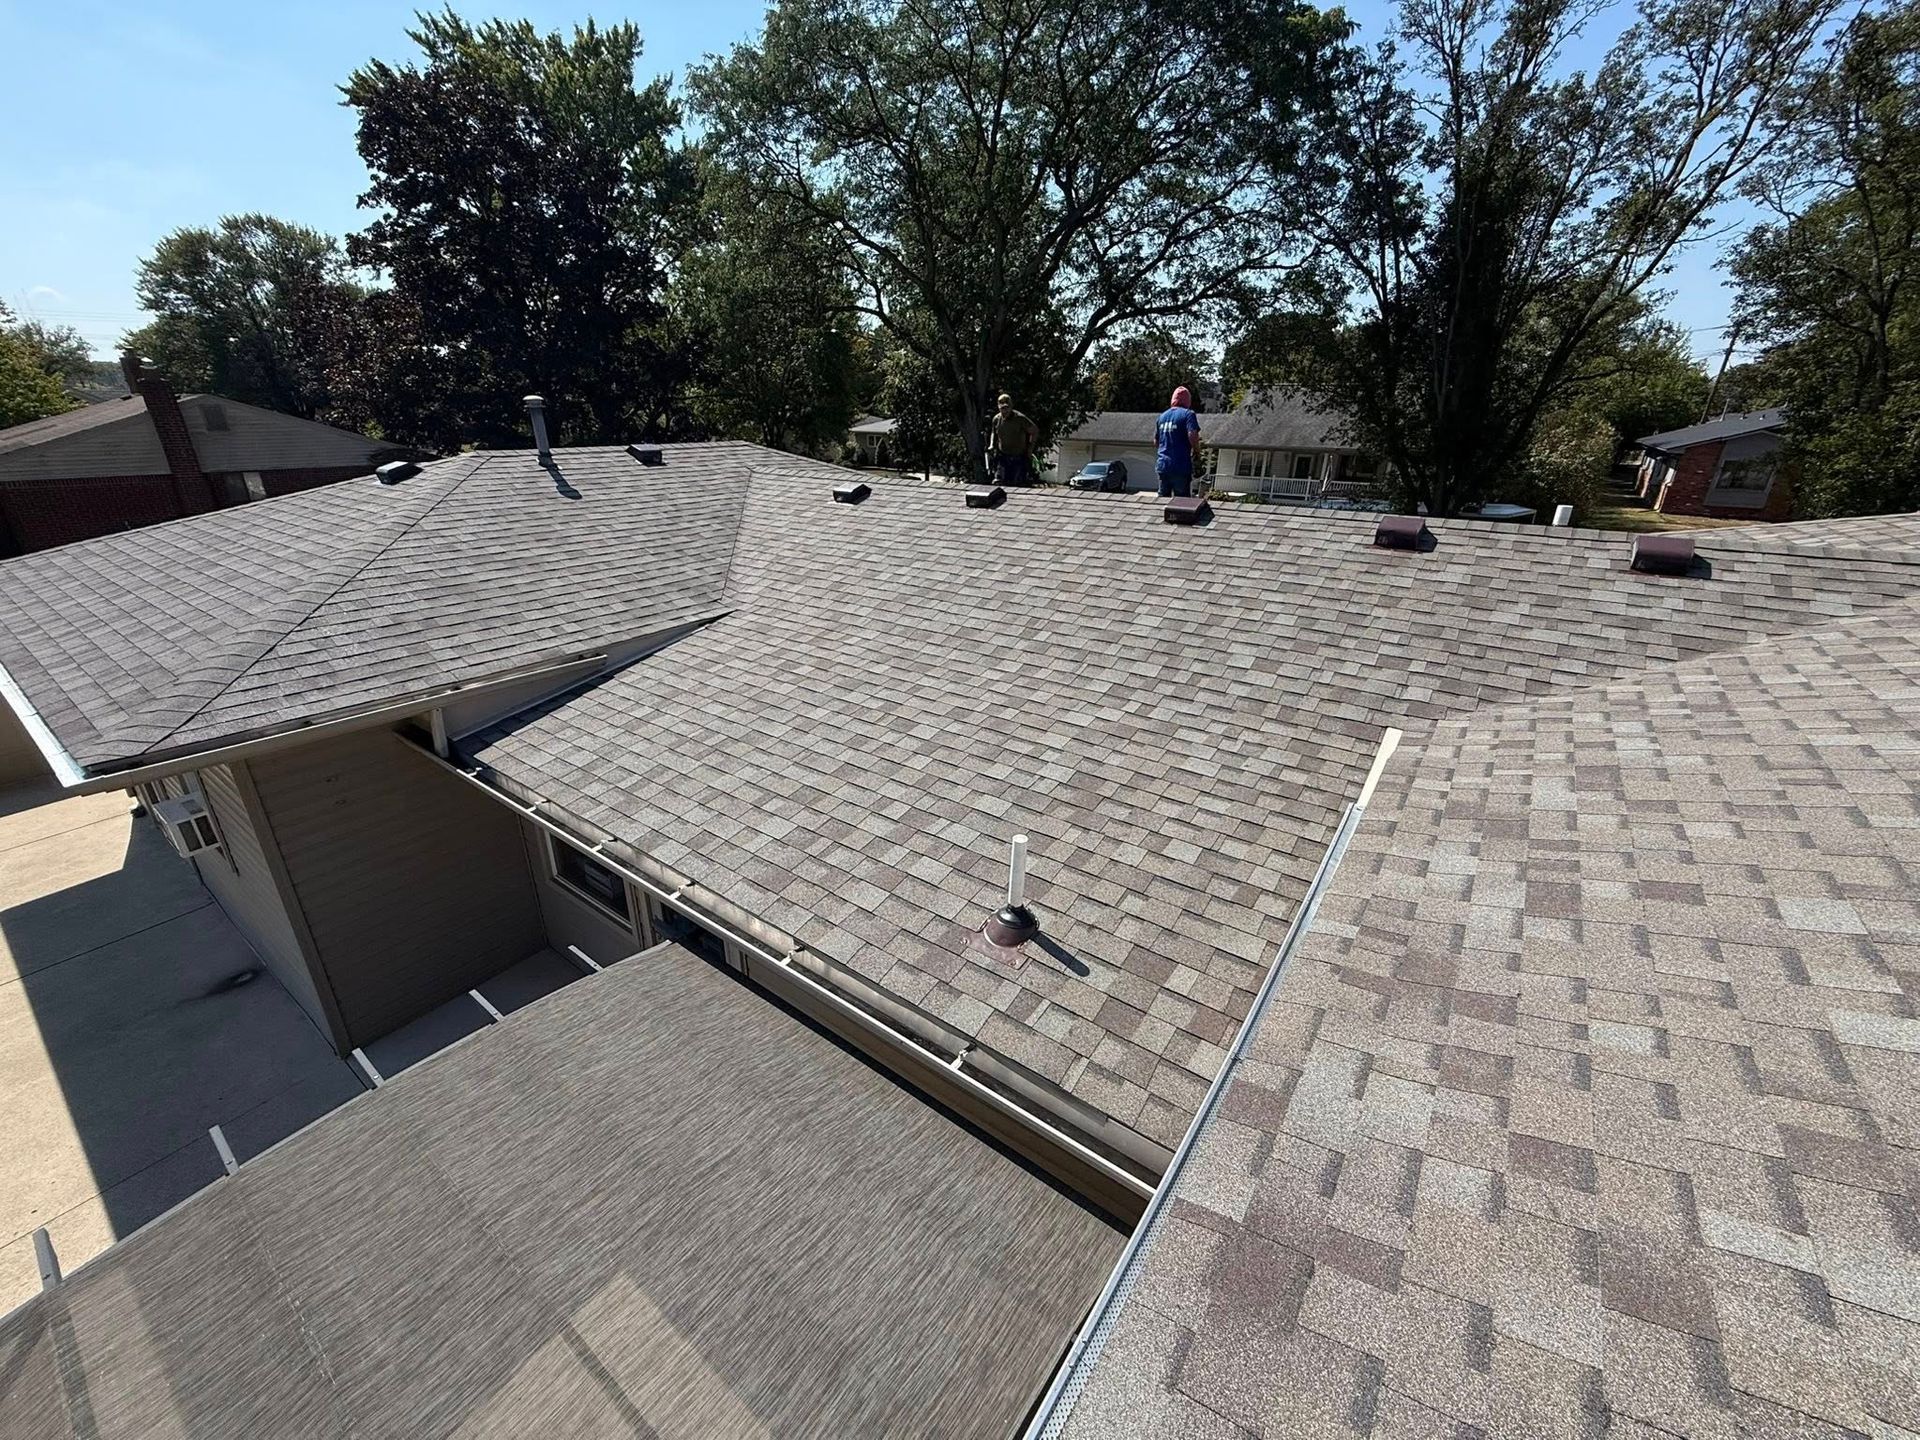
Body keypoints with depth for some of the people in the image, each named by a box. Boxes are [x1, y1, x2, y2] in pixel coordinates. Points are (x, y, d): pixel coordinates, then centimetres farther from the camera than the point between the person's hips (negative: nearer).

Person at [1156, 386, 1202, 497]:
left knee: (1163, 500, 11)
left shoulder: (1162, 415, 13)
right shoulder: (1188, 414, -5)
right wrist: (1196, 450, -2)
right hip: (1181, 467, -5)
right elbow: (1192, 436, -19)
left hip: (1162, 465, 5)